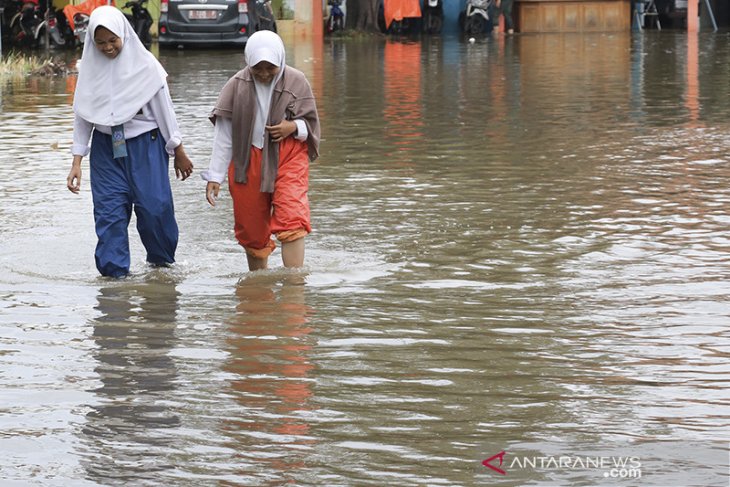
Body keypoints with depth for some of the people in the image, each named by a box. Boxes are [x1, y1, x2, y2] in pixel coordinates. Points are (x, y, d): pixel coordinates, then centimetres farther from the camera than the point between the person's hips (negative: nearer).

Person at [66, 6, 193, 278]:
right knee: (109, 212, -5)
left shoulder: (144, 64, -7)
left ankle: (161, 261, 16)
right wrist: (77, 162, 4)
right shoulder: (90, 67, 1)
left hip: (145, 146, -2)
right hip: (106, 148, 3)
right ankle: (115, 273, -1)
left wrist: (179, 152, 3)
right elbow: (83, 116, 7)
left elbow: (164, 108, -1)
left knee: (154, 207, -7)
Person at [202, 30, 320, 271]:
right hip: (248, 161, 2)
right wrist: (215, 176, 0)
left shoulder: (296, 82, -2)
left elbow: (311, 123, 7)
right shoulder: (237, 86, -2)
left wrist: (294, 127, -16)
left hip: (287, 159, -2)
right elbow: (223, 134, 2)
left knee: (291, 220, -18)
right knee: (251, 227, 7)